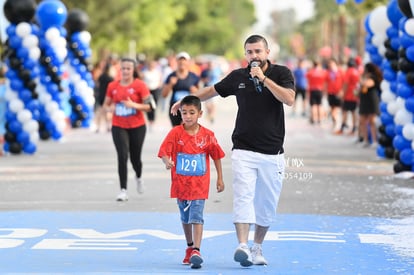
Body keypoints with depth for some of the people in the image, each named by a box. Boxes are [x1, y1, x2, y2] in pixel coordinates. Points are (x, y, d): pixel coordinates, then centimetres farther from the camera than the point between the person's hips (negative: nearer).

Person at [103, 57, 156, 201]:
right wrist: (111, 108, -10)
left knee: (135, 158, 8)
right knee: (122, 156, -13)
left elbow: (149, 106, -8)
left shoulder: (140, 85, -6)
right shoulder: (112, 86, 3)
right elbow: (106, 104, 13)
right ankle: (123, 190, -9)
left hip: (137, 127, -1)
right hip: (119, 127, 1)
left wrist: (134, 105, -23)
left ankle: (138, 177, 43)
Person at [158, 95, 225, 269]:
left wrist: (220, 179, 7)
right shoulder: (175, 133, -6)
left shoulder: (207, 135, -4)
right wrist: (167, 162, -35)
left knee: (196, 217, -14)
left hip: (199, 184, -2)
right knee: (185, 218, 17)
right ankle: (189, 247, 35)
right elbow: (164, 152, -13)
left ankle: (196, 251, -19)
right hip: (180, 183, 2)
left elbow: (216, 156, 6)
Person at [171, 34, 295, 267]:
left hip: (273, 153, 0)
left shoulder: (282, 73, 0)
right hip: (244, 150, 0)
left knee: (267, 204, 6)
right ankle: (243, 247, -27)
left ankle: (257, 248, 22)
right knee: (243, 196, -17)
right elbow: (212, 90, 23)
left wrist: (263, 79, -20)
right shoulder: (238, 77, 6)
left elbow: (289, 99, -18)